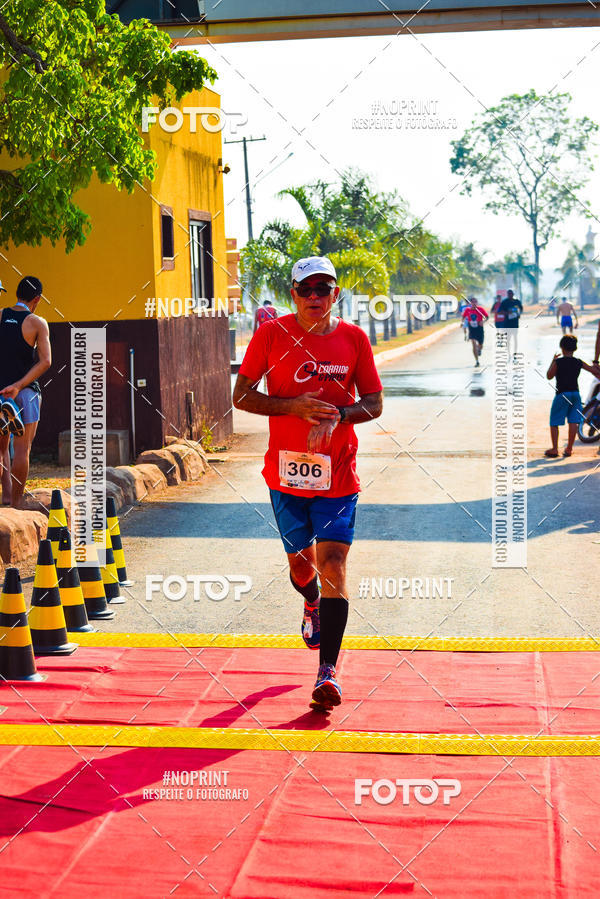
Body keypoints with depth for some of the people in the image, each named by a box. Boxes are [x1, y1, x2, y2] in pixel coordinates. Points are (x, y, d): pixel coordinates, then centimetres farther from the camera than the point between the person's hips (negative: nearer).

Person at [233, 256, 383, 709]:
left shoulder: (354, 338, 0)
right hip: (286, 470, 1)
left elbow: (374, 403, 5)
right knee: (300, 562, 13)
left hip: (338, 472, -1)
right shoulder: (272, 334, -2)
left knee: (333, 562, -12)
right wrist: (293, 406, -17)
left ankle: (328, 670, -12)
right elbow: (242, 396, -2)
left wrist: (336, 415, -15)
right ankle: (312, 604, 50)